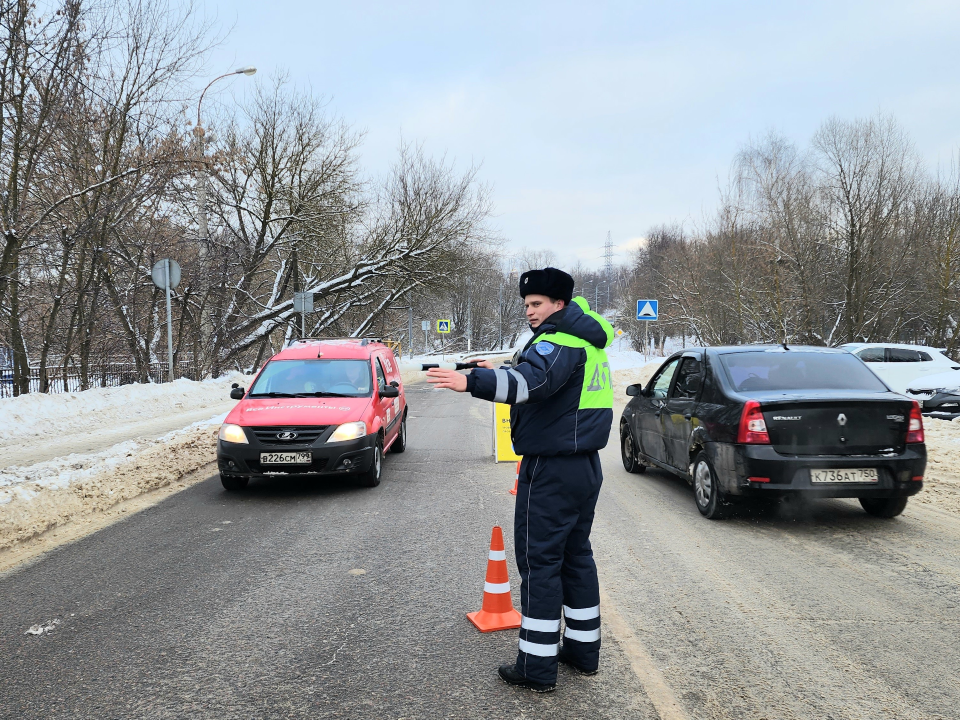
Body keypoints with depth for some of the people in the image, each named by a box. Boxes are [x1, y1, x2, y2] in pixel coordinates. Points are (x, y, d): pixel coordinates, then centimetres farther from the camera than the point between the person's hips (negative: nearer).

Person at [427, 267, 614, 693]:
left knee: (539, 561, -3)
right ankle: (584, 649, 28)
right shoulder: (586, 340, 14)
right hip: (585, 465, 10)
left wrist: (472, 382, -48)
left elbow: (533, 381, -37)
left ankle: (538, 666, 4)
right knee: (576, 554, 17)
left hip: (551, 469, -10)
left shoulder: (559, 342, -18)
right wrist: (498, 372, 13)